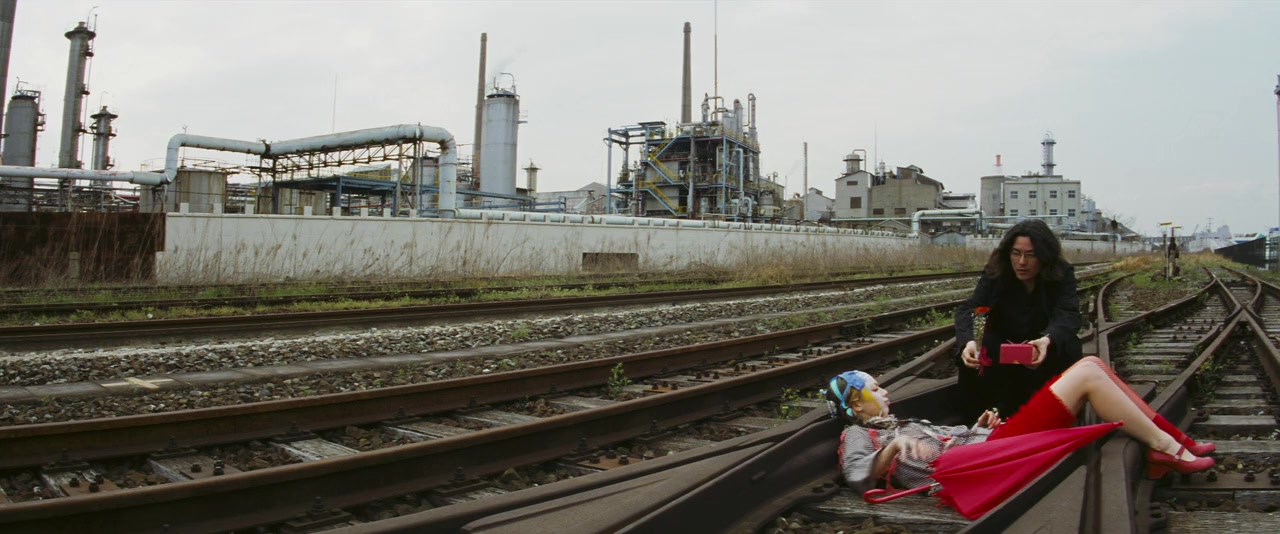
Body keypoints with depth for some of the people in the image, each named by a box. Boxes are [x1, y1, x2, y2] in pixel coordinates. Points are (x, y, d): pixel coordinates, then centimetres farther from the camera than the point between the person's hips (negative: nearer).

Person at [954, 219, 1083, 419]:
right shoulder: (995, 272, -16)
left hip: (1045, 348, 0)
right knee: (972, 356, -29)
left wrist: (1047, 339, -55)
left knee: (1069, 348, -31)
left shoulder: (1062, 274, -16)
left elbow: (1067, 315, -30)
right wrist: (968, 341, -50)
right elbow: (968, 309, -27)